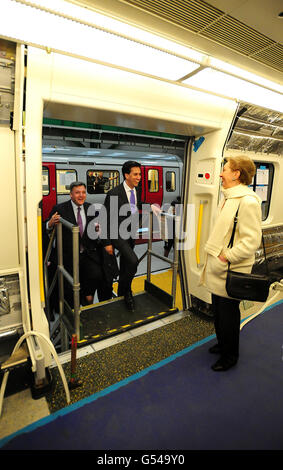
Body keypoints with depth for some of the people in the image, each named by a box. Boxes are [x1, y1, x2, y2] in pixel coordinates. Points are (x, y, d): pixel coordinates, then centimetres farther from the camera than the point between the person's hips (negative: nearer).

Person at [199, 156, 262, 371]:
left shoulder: (248, 202, -21)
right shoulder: (229, 198, 10)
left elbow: (252, 241, -25)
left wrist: (227, 257, -22)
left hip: (231, 272, -9)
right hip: (219, 268, 9)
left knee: (228, 313, 9)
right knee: (218, 310, 24)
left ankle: (230, 355, 32)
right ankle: (222, 343, 47)